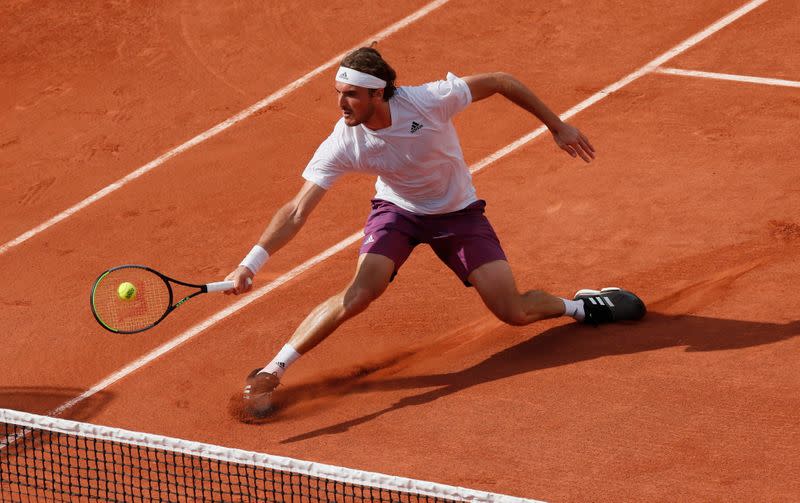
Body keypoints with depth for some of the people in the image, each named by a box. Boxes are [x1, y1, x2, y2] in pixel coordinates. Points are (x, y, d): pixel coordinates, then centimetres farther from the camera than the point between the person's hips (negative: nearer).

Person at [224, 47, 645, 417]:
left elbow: (501, 82, -18)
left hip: (459, 212, 0)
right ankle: (270, 373, -20)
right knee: (363, 289, -26)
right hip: (397, 210, 0)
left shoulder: (429, 100, -32)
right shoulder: (343, 144, -27)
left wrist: (558, 127, -10)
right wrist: (251, 264, -37)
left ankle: (579, 306, 26)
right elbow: (298, 211, -26)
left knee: (514, 313, -8)